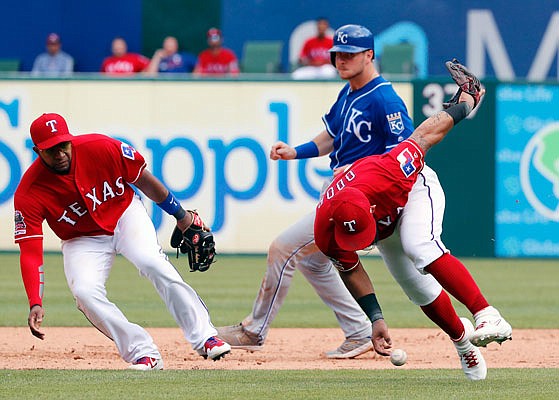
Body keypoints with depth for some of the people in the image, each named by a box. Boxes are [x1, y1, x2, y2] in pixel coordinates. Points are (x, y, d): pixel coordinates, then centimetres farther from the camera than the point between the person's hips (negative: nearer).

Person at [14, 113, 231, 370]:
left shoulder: (100, 148, -23)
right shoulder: (29, 192, -24)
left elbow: (143, 179, -6)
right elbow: (30, 253, -25)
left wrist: (181, 216, 3)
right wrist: (35, 304, -37)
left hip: (125, 216, 0)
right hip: (83, 240, 1)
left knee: (152, 262, -28)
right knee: (85, 292, -26)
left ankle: (205, 338, -25)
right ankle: (145, 354, -18)